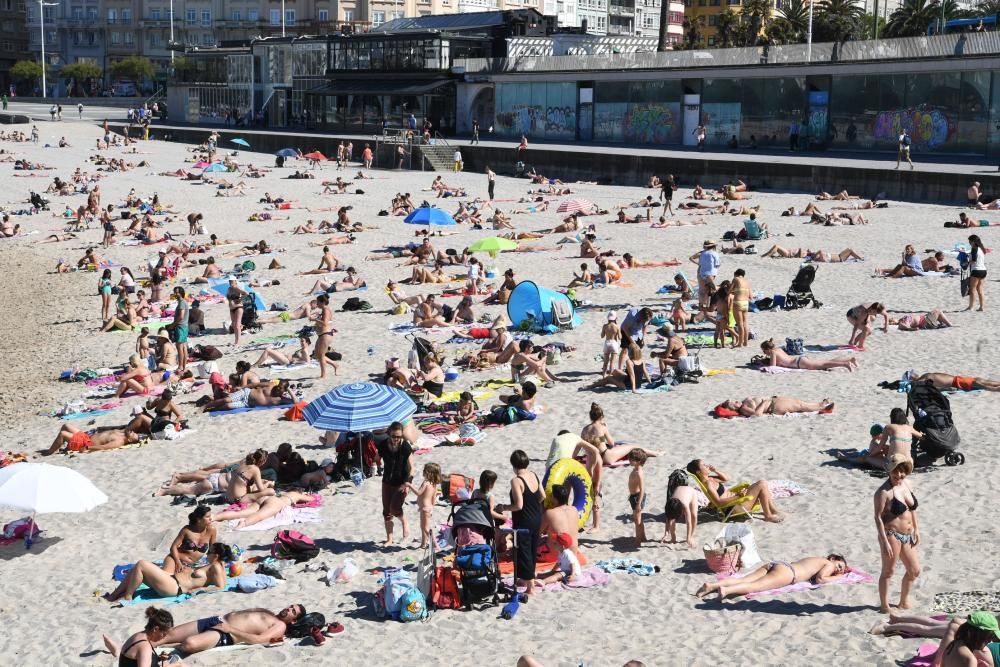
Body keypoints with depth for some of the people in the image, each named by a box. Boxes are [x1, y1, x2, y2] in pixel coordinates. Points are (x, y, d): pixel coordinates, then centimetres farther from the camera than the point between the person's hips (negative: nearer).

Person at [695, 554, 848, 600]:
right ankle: (726, 590, -53)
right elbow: (820, 579, -7)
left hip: (773, 564, 8)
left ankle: (711, 585, -28)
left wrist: (840, 571, 55)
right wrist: (837, 578, 11)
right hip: (786, 571, -8)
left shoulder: (818, 559, 36)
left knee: (743, 580, -10)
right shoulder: (829, 564, 12)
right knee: (755, 586, -28)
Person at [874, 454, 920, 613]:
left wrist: (916, 529, 15)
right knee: (888, 571, 3)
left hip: (907, 535, 8)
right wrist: (884, 541, -21)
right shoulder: (884, 491, -17)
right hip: (891, 535, -8)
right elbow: (878, 517, -18)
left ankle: (903, 602, 34)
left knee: (914, 570, 16)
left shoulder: (906, 484, 6)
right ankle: (884, 605, 17)